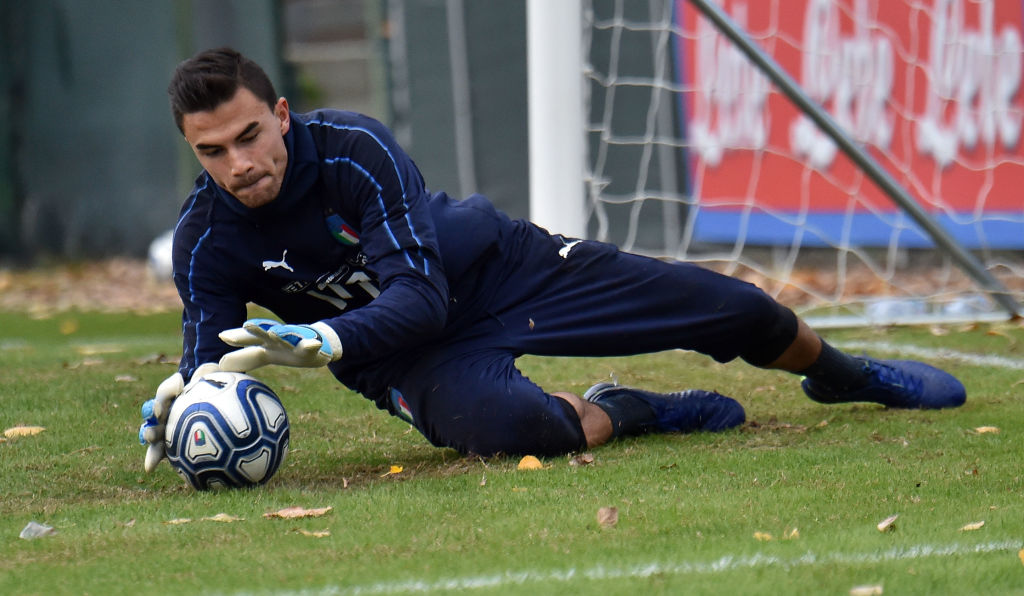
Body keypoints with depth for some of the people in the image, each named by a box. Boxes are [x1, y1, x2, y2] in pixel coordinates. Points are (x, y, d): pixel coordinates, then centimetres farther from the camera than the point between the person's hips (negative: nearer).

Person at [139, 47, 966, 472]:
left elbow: (419, 292, -31)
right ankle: (617, 413, -2)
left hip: (498, 264, 0)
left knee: (734, 311, 2)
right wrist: (179, 404, -39)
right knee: (504, 425, -38)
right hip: (413, 356, 0)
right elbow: (215, 358, -14)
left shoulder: (354, 148, -27)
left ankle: (840, 373, 38)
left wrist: (318, 342, -48)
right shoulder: (206, 240, -19)